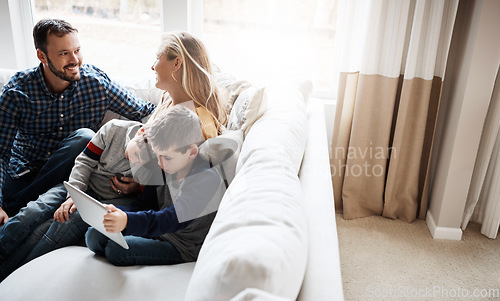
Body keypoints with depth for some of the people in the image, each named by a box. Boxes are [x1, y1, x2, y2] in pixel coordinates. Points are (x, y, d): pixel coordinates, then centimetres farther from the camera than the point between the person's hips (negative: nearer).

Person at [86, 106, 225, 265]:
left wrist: (128, 221, -46)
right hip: (157, 231, 8)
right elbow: (146, 206, 9)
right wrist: (118, 213, -10)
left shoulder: (207, 180, -24)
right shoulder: (164, 169, 2)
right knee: (93, 235, -1)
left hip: (183, 248, -8)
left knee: (116, 249, -21)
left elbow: (174, 219, -34)